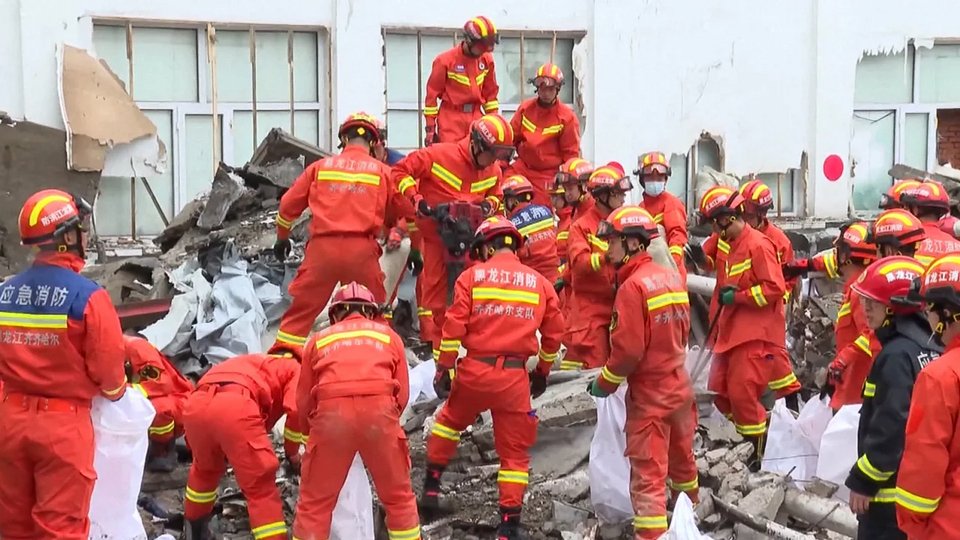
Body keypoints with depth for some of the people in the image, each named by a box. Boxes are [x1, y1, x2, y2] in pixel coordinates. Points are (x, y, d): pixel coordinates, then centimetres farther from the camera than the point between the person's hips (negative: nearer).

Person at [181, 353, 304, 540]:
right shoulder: (296, 369, 23)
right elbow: (296, 409, 3)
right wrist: (292, 452, 18)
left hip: (196, 404, 7)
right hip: (234, 407, -7)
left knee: (205, 468, 35)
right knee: (261, 486, 4)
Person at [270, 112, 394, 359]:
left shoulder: (321, 166, 12)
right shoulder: (383, 171, 9)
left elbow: (288, 204, 17)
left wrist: (282, 237, 33)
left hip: (322, 246, 1)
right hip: (361, 248, -1)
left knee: (302, 308, 9)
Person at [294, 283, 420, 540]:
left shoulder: (319, 339, 24)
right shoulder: (388, 335, 24)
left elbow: (303, 402, 22)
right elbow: (402, 395, 18)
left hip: (332, 413, 0)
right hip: (379, 411, 0)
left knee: (314, 503, 11)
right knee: (399, 497, 17)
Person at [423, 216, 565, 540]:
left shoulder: (472, 276, 1)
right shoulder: (540, 283, 9)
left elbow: (454, 325, -6)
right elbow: (554, 334, 14)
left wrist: (444, 368, 1)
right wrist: (542, 372, 27)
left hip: (474, 370, 0)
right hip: (515, 377, 1)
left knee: (449, 422, 27)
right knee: (514, 451, 9)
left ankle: (431, 486, 32)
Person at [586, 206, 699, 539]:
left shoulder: (633, 286, -20)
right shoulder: (671, 277, 2)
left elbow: (628, 349, -21)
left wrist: (605, 383, -7)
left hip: (649, 393, -8)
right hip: (679, 384, 8)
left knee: (647, 471, -2)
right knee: (681, 456, 27)